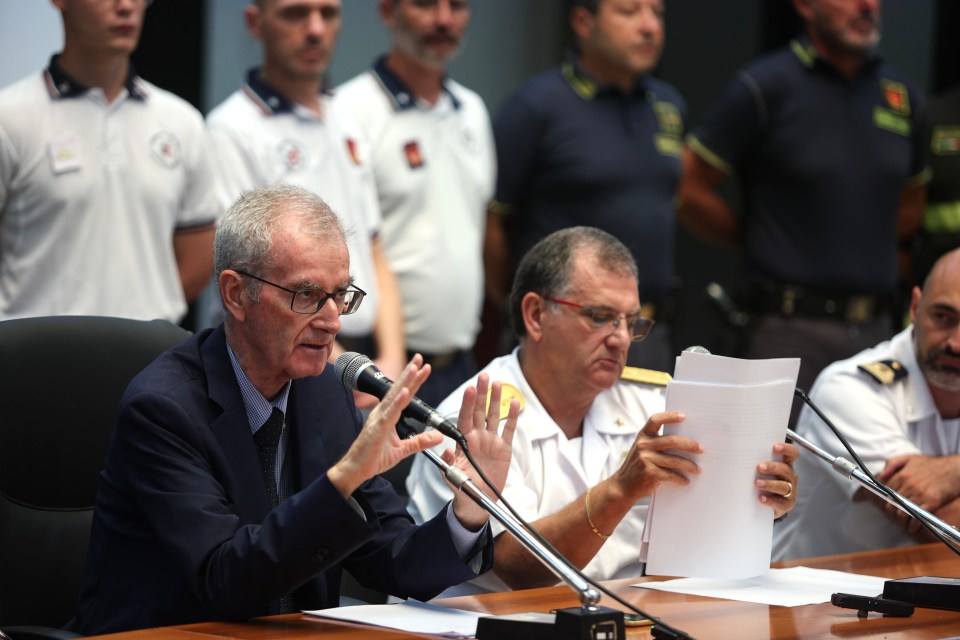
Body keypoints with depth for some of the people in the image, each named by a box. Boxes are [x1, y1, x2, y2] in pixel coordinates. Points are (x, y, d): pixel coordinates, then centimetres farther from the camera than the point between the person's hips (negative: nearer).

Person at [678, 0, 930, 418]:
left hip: (876, 329, 5)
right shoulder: (765, 87, -5)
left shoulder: (902, 96, 11)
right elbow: (688, 191, -4)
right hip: (792, 329, -5)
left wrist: (859, 243, 13)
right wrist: (761, 239, 5)